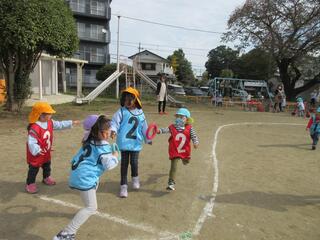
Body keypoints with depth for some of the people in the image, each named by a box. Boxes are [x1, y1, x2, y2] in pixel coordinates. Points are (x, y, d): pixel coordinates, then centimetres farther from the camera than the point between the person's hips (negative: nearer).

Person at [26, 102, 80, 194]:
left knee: (47, 165, 26)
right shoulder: (34, 128, -33)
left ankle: (46, 177, 49)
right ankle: (30, 183, 25)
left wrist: (72, 123, 6)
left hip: (46, 153, 8)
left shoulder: (50, 122, -5)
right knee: (34, 168, 7)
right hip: (36, 154, -8)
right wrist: (37, 150, -47)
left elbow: (60, 125, 7)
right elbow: (31, 142, -35)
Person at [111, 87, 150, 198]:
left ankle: (135, 178, 34)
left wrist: (148, 139, 20)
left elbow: (144, 128, 14)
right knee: (124, 163, 6)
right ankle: (123, 185, 22)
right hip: (124, 142, -1)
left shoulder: (140, 113, 5)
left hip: (136, 143, 2)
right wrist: (113, 130, -33)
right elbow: (115, 122, -13)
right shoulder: (121, 112, -5)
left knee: (134, 162, 1)